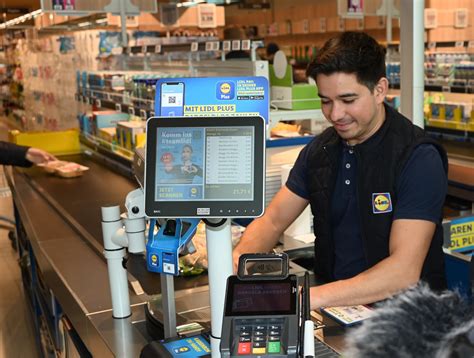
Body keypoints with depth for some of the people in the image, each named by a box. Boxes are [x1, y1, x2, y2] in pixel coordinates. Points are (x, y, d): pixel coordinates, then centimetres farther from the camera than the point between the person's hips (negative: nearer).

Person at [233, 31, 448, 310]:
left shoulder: (418, 158, -16)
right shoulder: (320, 149, 5)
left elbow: (405, 272, -24)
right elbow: (272, 221, 7)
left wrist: (315, 297, -35)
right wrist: (240, 258, -16)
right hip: (334, 304, 6)